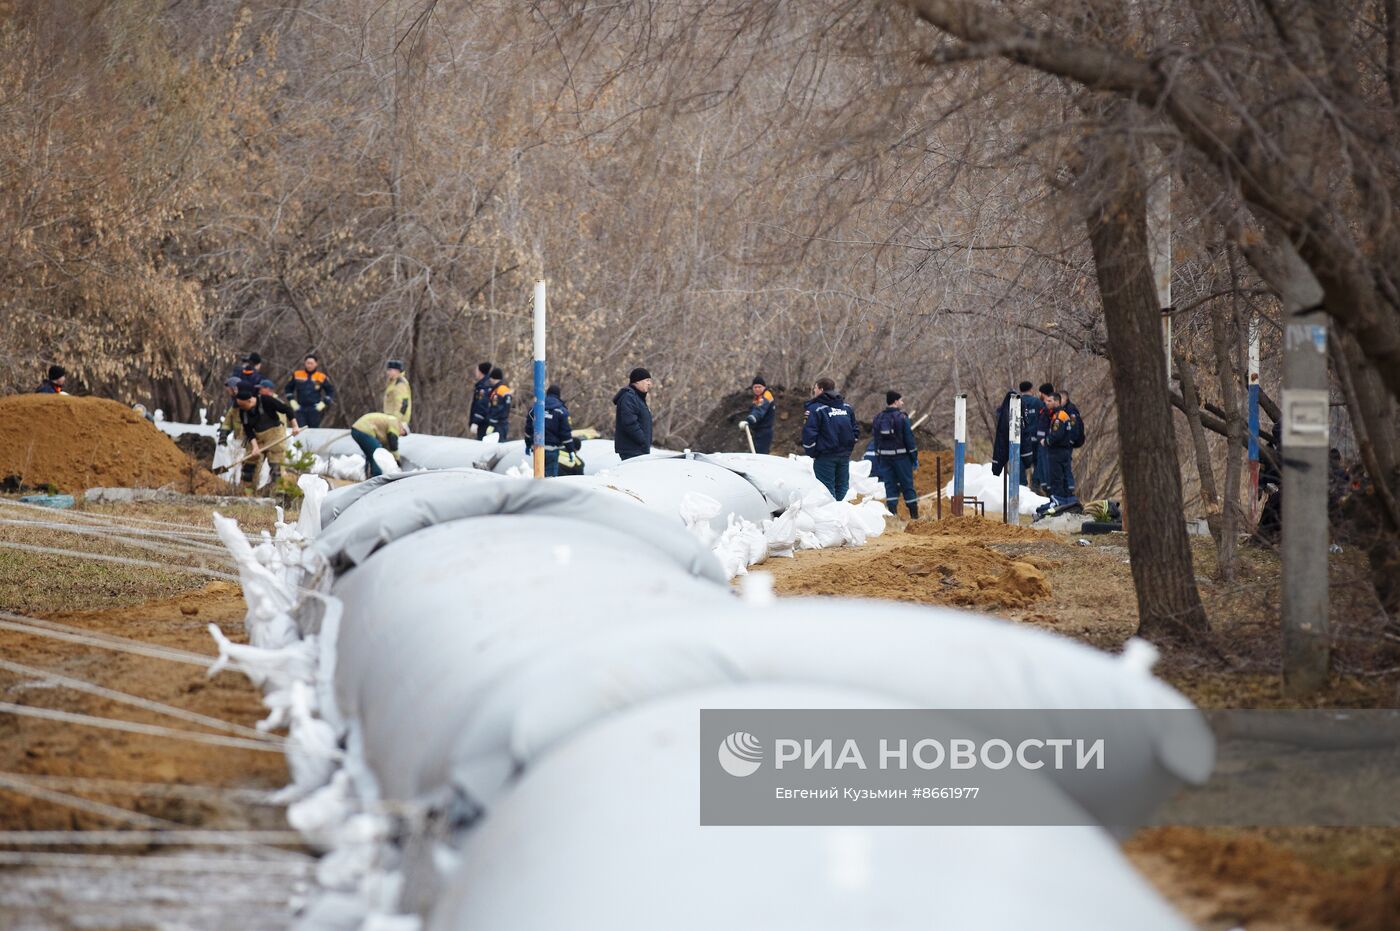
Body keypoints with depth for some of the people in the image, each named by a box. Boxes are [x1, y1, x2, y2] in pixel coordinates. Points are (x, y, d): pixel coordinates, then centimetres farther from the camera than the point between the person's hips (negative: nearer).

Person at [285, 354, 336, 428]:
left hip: (315, 409, -1)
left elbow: (331, 391, 9)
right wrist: (292, 401, 6)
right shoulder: (297, 375, 4)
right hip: (300, 408, 1)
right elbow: (289, 388, 16)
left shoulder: (322, 377, 0)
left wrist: (324, 403, -1)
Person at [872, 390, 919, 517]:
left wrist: (878, 459, 16)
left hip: (884, 457, 4)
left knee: (889, 485, 6)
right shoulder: (901, 417, -10)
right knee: (907, 485, 4)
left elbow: (875, 440, 10)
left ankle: (892, 514, -1)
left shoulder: (878, 418, 6)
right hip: (901, 456, -4)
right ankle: (914, 514, 8)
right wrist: (914, 457, -3)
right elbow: (909, 439, -10)